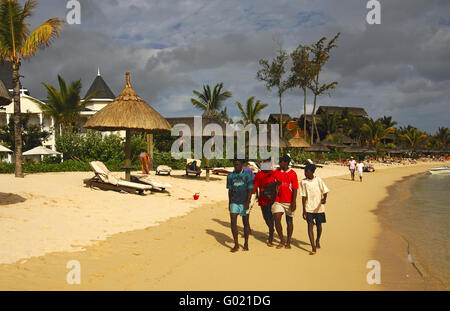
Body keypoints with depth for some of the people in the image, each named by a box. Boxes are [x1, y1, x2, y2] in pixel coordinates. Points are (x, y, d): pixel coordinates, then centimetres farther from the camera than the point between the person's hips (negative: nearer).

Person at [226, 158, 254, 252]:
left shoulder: (247, 175, -2)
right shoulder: (230, 176, 7)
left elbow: (250, 190, -5)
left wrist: (247, 202, -13)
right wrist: (229, 203, 12)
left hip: (244, 202, -2)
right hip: (234, 202, 2)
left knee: (246, 222, 4)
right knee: (233, 221, -9)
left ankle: (246, 243, 17)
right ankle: (236, 244, -4)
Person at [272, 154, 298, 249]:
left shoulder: (292, 174, -4)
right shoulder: (276, 172, 5)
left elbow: (294, 189, -5)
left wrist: (294, 202, -11)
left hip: (289, 201, -2)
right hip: (278, 201, 2)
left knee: (289, 221, 7)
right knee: (277, 219, -9)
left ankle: (288, 242, 20)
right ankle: (282, 241, 7)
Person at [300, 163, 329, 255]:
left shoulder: (318, 180, -2)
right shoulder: (303, 182, -1)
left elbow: (325, 191, -3)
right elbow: (303, 197, -1)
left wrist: (324, 199, -25)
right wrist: (304, 210, -4)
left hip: (319, 207, 1)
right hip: (309, 207, -1)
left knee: (319, 225, 14)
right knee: (310, 226, -11)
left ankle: (318, 240, 42)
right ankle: (313, 248, -12)